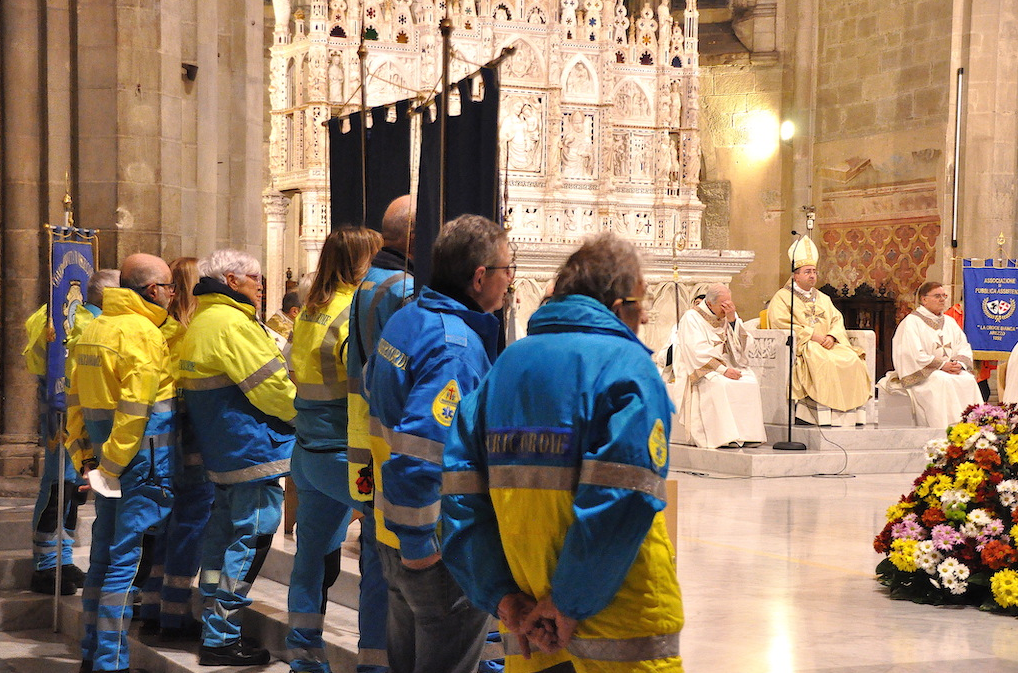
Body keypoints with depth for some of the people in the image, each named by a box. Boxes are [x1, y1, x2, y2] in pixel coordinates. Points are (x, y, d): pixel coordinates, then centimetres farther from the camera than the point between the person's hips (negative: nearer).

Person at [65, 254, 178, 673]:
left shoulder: (94, 329, 13)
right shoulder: (143, 333, -14)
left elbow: (76, 398, 15)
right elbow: (134, 406, -21)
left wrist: (84, 455, 14)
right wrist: (113, 463, -16)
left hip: (109, 458, 9)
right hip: (140, 460, -9)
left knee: (104, 555, 16)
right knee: (126, 559, -5)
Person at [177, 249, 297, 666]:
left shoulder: (200, 322, 15)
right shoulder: (231, 323, -17)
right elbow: (270, 386, -18)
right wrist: (302, 414, -4)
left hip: (221, 453, 11)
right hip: (252, 452, -11)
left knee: (224, 532, 18)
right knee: (251, 538, -5)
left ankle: (213, 629, 27)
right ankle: (221, 640, -2)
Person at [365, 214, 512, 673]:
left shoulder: (402, 321, 8)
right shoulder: (458, 347, -23)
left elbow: (374, 392, 21)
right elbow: (419, 449, -31)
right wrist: (417, 543, -24)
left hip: (394, 531, 9)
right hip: (443, 549, -9)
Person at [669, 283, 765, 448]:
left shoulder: (729, 316, 12)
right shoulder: (692, 318, -6)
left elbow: (745, 344, 2)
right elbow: (698, 352, -15)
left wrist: (733, 320, -10)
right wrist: (722, 370, -24)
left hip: (727, 366, 5)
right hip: (702, 369, -5)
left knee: (750, 380, -23)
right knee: (720, 384, -35)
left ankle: (748, 434, -25)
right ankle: (726, 436, -36)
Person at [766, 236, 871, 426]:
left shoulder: (823, 298, 25)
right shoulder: (782, 297, 5)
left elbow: (837, 320, 16)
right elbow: (781, 325, -8)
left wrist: (831, 337, -8)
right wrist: (812, 336, -14)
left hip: (827, 344, 6)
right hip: (800, 347, -6)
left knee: (852, 360, -19)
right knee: (823, 362, -34)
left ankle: (851, 414, -19)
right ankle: (823, 416, -33)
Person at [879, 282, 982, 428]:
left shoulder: (949, 322, 19)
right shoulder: (911, 322, -3)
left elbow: (964, 347, 15)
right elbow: (914, 355, -14)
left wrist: (959, 364, -8)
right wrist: (941, 365, -18)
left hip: (949, 370, 6)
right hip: (920, 375, -6)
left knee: (968, 380, -23)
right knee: (943, 382, -34)